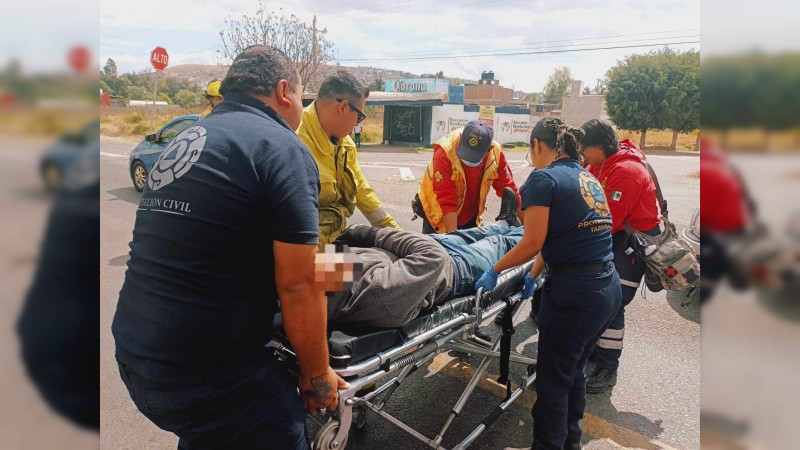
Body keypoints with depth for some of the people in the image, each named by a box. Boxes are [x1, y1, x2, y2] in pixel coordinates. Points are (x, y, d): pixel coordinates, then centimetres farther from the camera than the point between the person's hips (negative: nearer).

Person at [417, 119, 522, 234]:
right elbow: (446, 201, -31)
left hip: (470, 215, 4)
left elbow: (508, 188, -9)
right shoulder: (444, 153, -31)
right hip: (439, 213, -3)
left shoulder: (495, 153, -19)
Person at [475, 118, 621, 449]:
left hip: (574, 291, -9)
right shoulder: (588, 178, 14)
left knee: (552, 379, 7)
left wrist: (495, 270, -1)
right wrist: (534, 275, 20)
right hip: (609, 287, 9)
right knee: (574, 370, 24)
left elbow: (533, 242, -13)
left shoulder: (543, 178, -10)